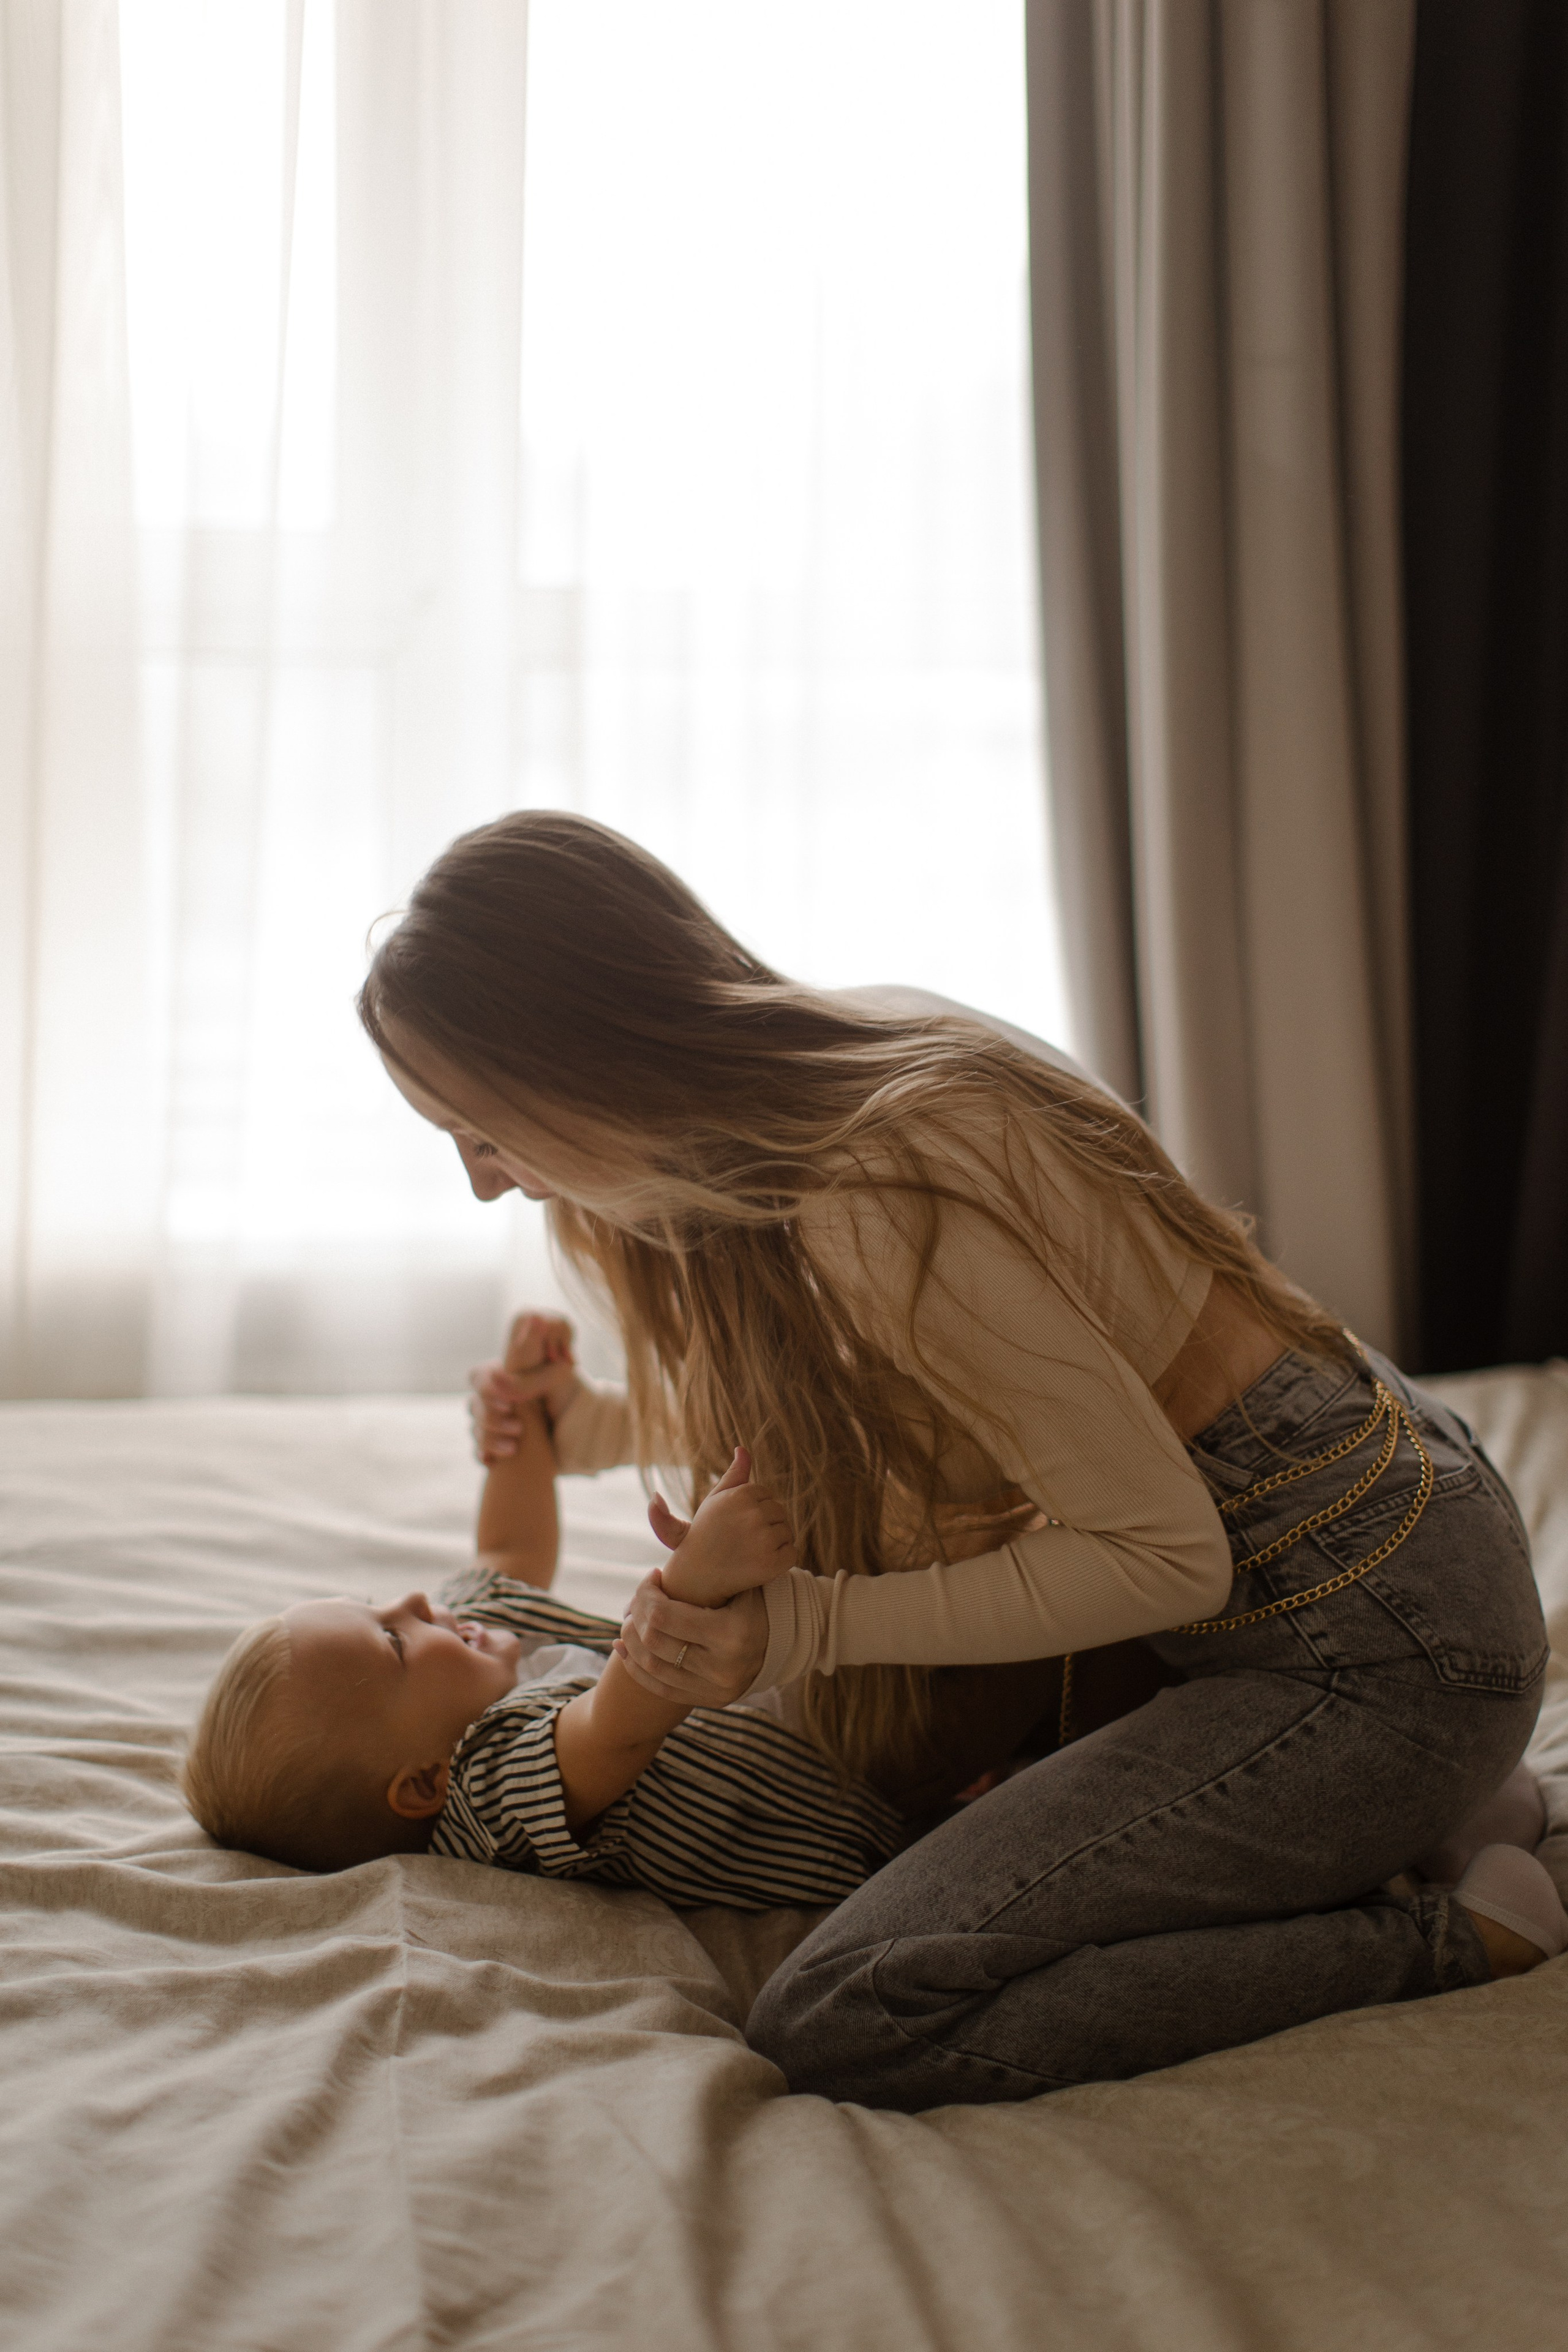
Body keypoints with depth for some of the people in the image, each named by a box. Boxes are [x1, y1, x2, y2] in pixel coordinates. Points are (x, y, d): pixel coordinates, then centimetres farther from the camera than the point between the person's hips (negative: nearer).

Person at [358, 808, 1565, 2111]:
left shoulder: (879, 1204, -27)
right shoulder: (853, 1059, 3)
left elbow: (1170, 1557, -22)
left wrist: (803, 1629, -22)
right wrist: (601, 1425, 21)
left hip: (1372, 1649, -10)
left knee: (841, 2026, -18)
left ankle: (1449, 1941, -8)